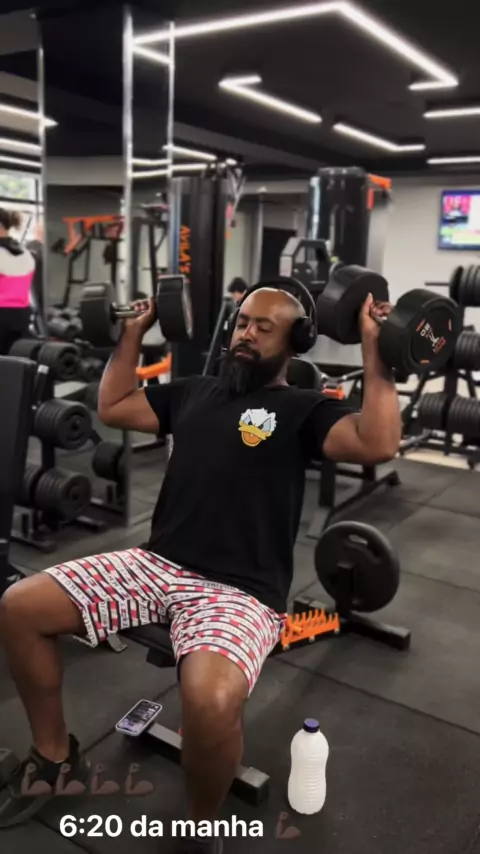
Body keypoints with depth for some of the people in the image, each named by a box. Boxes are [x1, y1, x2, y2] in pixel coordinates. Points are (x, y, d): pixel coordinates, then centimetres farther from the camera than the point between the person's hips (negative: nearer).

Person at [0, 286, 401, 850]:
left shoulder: (301, 409, 0)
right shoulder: (196, 391, 17)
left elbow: (378, 444, -18)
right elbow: (112, 408, 26)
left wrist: (373, 350, -18)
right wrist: (134, 332, 23)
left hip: (239, 592, -6)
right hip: (155, 565, 6)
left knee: (210, 701, -36)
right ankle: (54, 758, 18)